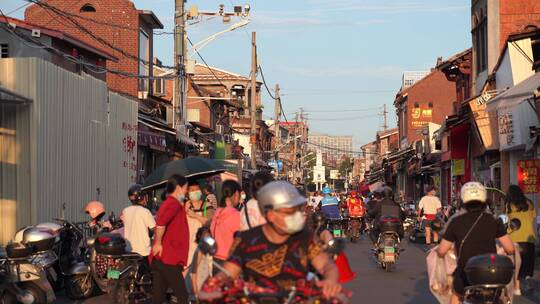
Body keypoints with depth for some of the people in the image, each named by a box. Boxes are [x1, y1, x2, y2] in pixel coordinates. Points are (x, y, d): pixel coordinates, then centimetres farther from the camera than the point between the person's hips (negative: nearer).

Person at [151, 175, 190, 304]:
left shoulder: (168, 203, 18)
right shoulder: (174, 203, -12)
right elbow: (160, 222, -30)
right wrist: (158, 243, -20)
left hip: (161, 258, 10)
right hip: (169, 259, -10)